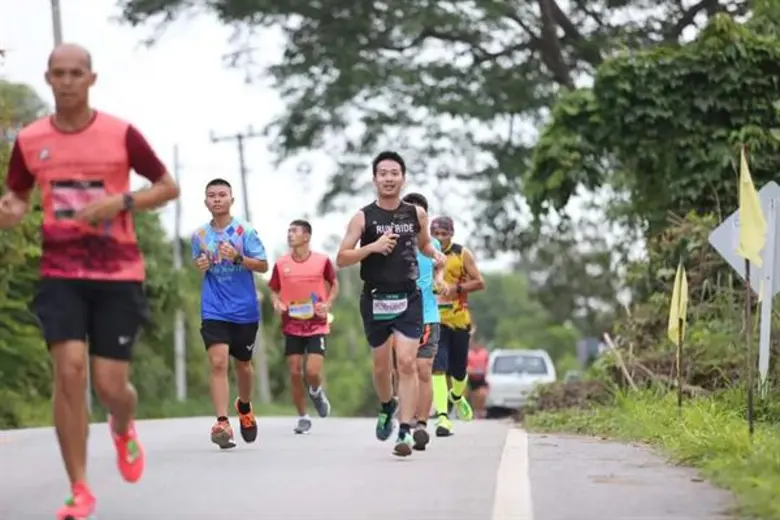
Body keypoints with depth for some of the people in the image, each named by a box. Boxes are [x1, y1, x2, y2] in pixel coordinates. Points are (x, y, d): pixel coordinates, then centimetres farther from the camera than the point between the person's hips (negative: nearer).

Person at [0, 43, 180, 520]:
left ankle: (124, 428, 39)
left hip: (118, 274, -1)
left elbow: (169, 187, 3)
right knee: (69, 369, -15)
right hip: (61, 274, 1)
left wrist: (121, 202, -14)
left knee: (110, 385, -2)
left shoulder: (121, 134, -5)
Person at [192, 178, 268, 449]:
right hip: (214, 310, 0)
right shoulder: (199, 235, 5)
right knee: (218, 362, -16)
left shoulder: (245, 231, -3)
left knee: (242, 365, 14)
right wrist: (200, 265, -4)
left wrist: (238, 258, -21)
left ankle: (244, 406, 43)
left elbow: (263, 265, -5)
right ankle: (222, 422, -21)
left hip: (244, 309, 0)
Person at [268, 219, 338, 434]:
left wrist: (328, 304, -6)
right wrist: (277, 303, -9)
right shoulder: (281, 264, 1)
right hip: (292, 326, 2)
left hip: (317, 325, -2)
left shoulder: (322, 261, -3)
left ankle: (316, 393, 23)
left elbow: (334, 284, 11)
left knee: (313, 372, -13)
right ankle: (303, 417, 15)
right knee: (295, 373, 0)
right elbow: (274, 291, 12)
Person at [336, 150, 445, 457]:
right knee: (381, 365, 11)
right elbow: (341, 259, -6)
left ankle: (406, 431, -13)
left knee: (407, 363, -12)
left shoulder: (416, 215, 4)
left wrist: (435, 254, 1)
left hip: (408, 299, 0)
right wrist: (372, 247, -20)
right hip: (375, 299, 0)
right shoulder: (363, 217, -2)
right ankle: (387, 407, 41)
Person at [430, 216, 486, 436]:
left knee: (459, 370, 12)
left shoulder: (462, 254, -1)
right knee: (438, 367, -16)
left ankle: (456, 396, 46)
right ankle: (442, 416, -21)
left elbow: (479, 282, -3)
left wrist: (456, 288, -18)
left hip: (459, 319, 1)